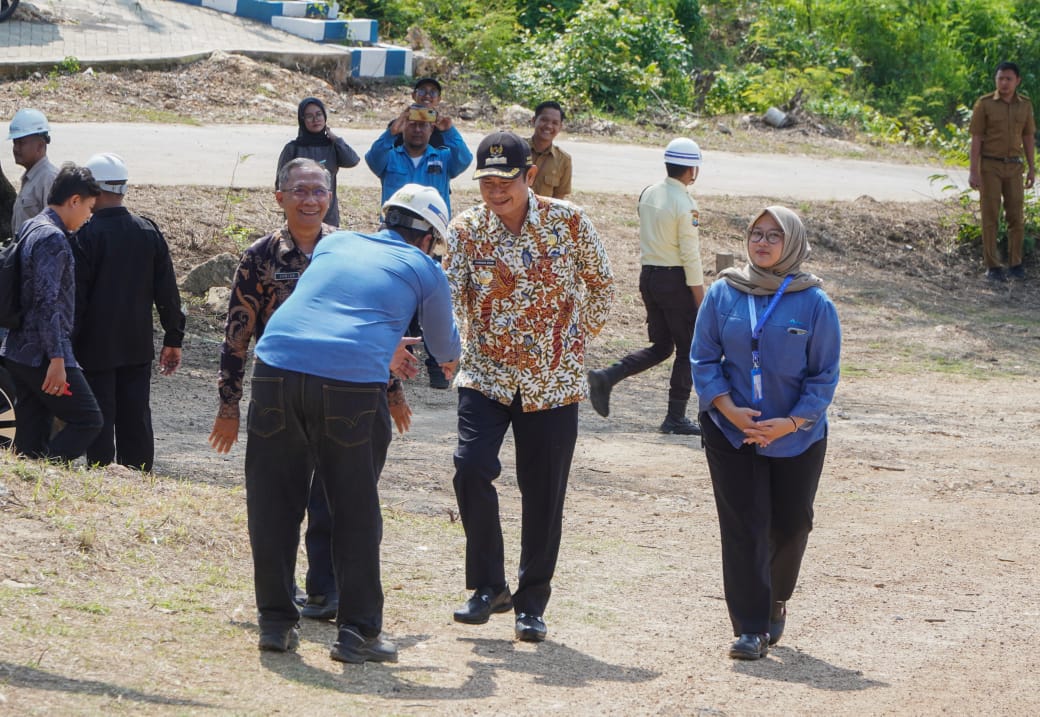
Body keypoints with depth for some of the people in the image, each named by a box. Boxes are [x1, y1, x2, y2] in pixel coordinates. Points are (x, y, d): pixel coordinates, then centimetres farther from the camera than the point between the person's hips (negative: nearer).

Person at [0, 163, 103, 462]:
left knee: (32, 436, 9)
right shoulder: (53, 238, -15)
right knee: (88, 420, -6)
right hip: (43, 353, -10)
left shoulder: (29, 229, 15)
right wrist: (57, 359, -23)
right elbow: (47, 302, -22)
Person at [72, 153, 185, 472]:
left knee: (99, 425, 0)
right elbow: (167, 292, 6)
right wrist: (173, 339, 14)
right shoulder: (149, 232, 3)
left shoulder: (85, 235, -14)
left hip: (96, 349, -5)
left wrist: (66, 345, -7)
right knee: (136, 423, 11)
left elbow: (75, 296, -13)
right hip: (138, 347, 5)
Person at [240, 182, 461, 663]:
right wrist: (450, 361, 56)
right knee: (355, 511, 8)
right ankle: (358, 631, 10)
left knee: (273, 504, 12)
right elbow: (445, 343, 30)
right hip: (352, 384, -3)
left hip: (277, 366, 3)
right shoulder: (423, 270, 15)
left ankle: (275, 622, 16)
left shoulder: (333, 244, 25)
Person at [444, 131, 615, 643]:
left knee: (543, 493, 3)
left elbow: (601, 284, 8)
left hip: (552, 379, 0)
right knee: (471, 468, -19)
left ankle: (532, 601, 19)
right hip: (485, 374, 0)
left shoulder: (568, 222, -7)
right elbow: (450, 299, -10)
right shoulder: (466, 229, -4)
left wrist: (581, 337, 10)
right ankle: (489, 586, -1)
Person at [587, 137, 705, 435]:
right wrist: (700, 300, -11)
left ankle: (606, 377, -1)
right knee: (687, 349, 6)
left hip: (648, 275, 7)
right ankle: (676, 418, 9)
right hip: (675, 279, -7)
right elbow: (690, 257, -16)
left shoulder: (648, 195, 6)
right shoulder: (684, 204, -17)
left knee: (660, 346, 17)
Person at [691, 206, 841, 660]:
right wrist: (729, 409, -13)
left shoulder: (814, 303, -7)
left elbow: (824, 376, -4)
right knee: (743, 528, -3)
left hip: (797, 436, 0)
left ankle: (774, 602, 37)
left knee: (790, 526, 10)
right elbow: (704, 359, 1)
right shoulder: (723, 294, -3)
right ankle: (750, 628, 0)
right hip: (732, 431, 0)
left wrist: (789, 423, -15)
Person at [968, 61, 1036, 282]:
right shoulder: (984, 104, -6)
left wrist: (1032, 169, 7)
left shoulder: (1025, 105, 5)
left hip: (1013, 167, 3)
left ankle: (1015, 264, 13)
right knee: (990, 218, -1)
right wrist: (973, 171, -11)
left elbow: (1029, 138, 11)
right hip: (989, 166, -3)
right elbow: (976, 139, -6)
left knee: (1016, 217, 3)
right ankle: (992, 266, 4)